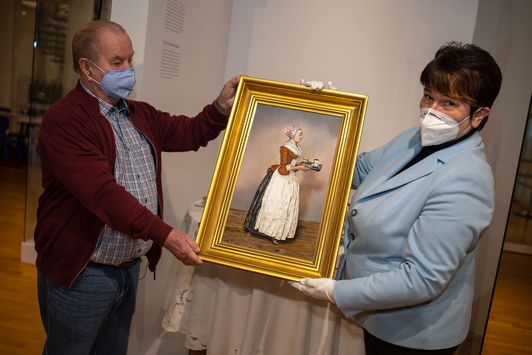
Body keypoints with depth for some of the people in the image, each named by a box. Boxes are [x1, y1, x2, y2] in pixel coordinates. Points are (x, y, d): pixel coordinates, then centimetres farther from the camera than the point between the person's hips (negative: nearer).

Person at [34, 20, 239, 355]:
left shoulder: (141, 115, 9)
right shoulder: (65, 120, -17)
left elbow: (189, 133, 14)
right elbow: (102, 192, -26)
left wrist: (223, 107, -5)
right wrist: (165, 234, -30)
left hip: (130, 266, 7)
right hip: (81, 274, -7)